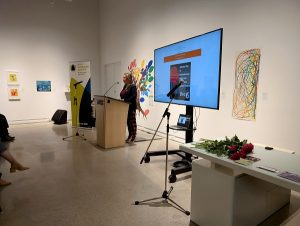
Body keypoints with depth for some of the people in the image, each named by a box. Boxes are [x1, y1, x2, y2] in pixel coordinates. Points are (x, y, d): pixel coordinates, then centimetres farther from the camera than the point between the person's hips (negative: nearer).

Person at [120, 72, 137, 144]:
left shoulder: (133, 86, -11)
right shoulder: (125, 86, 13)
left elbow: (134, 96, -21)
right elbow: (122, 95, 17)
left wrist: (127, 100, -27)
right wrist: (122, 95, -4)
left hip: (132, 106, -8)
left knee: (132, 121, -2)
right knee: (128, 121, 12)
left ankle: (133, 137, 6)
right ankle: (130, 136, 23)